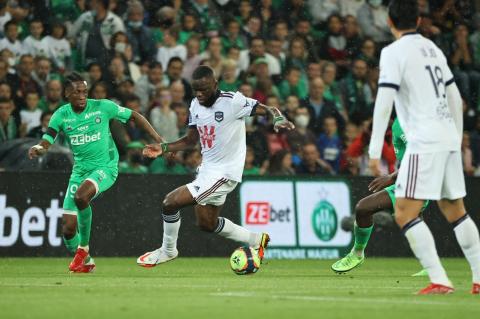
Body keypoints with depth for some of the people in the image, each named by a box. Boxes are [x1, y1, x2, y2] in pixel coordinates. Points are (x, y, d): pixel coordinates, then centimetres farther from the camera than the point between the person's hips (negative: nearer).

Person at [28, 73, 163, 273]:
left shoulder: (102, 107, -8)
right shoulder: (61, 115, -1)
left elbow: (135, 117, 1)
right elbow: (46, 142, -9)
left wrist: (158, 141, -3)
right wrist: (38, 149, -34)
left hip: (105, 167, -4)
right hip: (80, 171, 4)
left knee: (81, 196, -35)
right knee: (68, 228, -5)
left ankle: (83, 248, -15)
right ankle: (85, 262, 24)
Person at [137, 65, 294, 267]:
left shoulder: (232, 101, -19)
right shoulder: (195, 105, 3)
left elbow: (269, 109, -14)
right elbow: (191, 141, 12)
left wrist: (278, 119, -36)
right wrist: (163, 148, -1)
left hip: (224, 172, -9)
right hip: (207, 169, 9)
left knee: (170, 203, -12)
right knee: (207, 224, 22)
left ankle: (167, 251, 13)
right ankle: (256, 240, 38)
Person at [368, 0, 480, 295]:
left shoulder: (393, 52, -6)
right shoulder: (432, 48, 17)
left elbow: (384, 103, -15)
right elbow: (455, 99, 21)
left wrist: (375, 150, -16)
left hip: (425, 142, -8)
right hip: (449, 138, 8)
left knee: (405, 213, -8)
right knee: (455, 211, 17)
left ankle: (439, 281, -16)